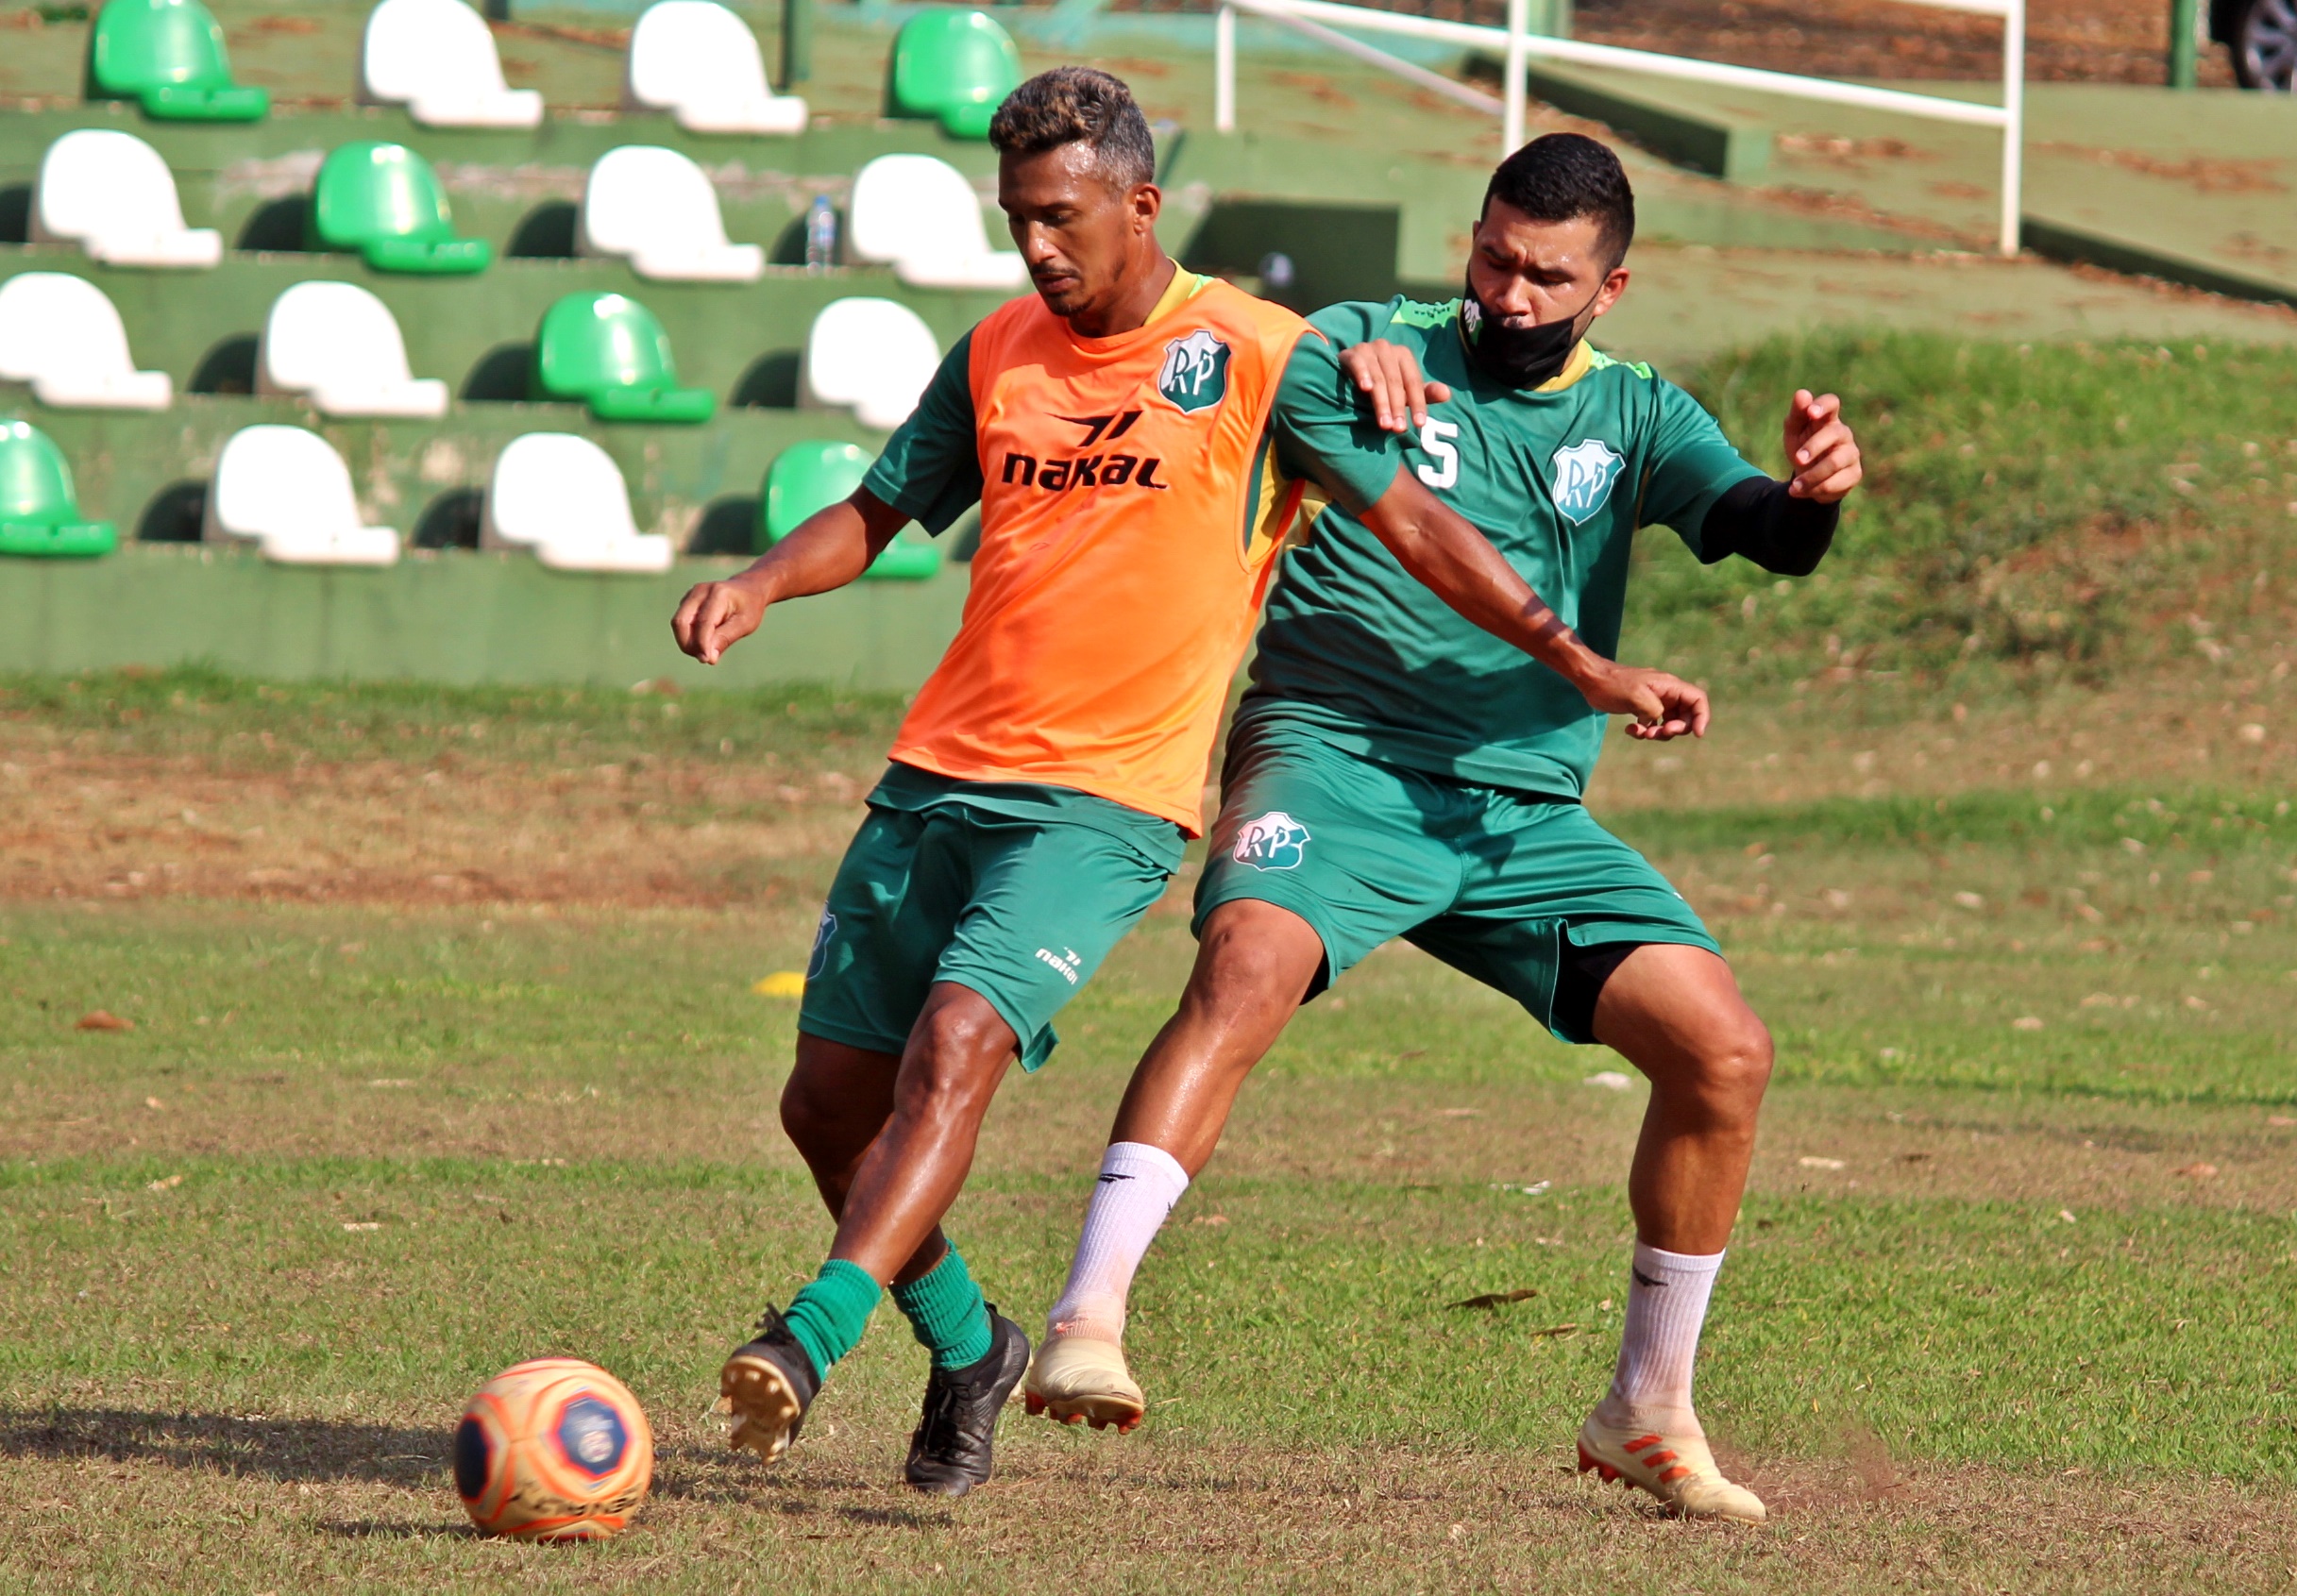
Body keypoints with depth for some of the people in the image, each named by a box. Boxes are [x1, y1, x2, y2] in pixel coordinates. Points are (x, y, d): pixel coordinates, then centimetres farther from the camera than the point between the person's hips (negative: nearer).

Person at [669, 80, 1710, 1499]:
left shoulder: (1258, 356, -4)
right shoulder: (998, 355, 10)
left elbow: (1414, 523, 1)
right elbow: (879, 513, 20)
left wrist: (1582, 664, -2)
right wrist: (761, 585, -1)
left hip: (1108, 799, -6)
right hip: (938, 778, 6)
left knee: (956, 1045, -26)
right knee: (830, 1097, 4)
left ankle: (817, 1333, -35)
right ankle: (968, 1350, 25)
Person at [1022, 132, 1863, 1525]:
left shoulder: (1634, 416, 12)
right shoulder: (1378, 350, 4)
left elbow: (1755, 529, -3)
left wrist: (1811, 495, -28)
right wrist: (1341, 368, -27)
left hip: (1528, 818, 4)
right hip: (1334, 759, -4)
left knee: (1725, 1050, -9)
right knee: (1250, 967, -33)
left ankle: (1650, 1413, 8)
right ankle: (1087, 1323, -39)